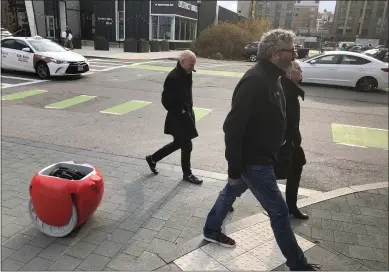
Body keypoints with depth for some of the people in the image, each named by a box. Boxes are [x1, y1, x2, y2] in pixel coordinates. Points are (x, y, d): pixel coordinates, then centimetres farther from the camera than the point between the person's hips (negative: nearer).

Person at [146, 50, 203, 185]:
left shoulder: (186, 74, 6)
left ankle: (152, 158, 36)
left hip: (186, 115, 9)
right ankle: (187, 174, 26)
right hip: (178, 118, -9)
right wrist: (179, 112, -16)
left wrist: (189, 110, 10)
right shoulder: (173, 77, -23)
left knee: (178, 143, 20)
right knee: (186, 145, 4)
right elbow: (166, 101, -23)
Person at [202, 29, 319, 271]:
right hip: (253, 161, -10)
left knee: (231, 192, 24)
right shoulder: (255, 81, -26)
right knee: (280, 212, 4)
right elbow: (233, 127, -28)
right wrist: (234, 169, -23)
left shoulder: (271, 77, 7)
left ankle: (211, 231, 46)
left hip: (260, 157, 10)